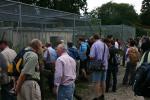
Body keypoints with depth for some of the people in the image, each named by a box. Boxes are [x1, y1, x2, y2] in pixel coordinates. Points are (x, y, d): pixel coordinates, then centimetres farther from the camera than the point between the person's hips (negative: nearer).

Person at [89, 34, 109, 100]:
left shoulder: (94, 45, -13)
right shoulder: (105, 45, 8)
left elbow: (92, 57, -20)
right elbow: (108, 56, 16)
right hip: (104, 66, 7)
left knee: (97, 82, 0)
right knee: (103, 81, 16)